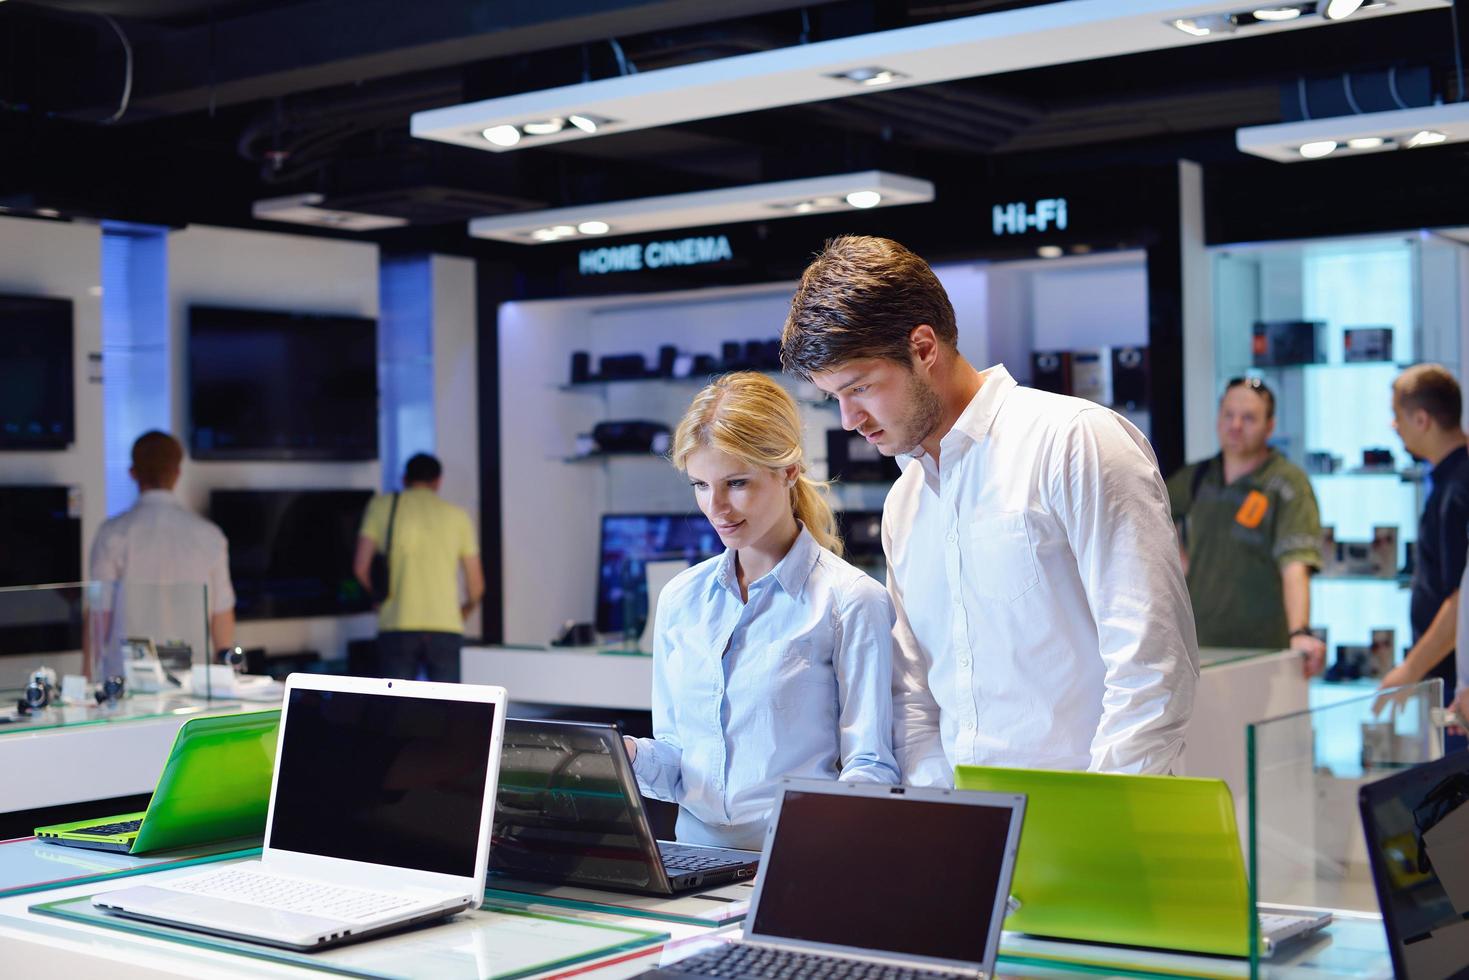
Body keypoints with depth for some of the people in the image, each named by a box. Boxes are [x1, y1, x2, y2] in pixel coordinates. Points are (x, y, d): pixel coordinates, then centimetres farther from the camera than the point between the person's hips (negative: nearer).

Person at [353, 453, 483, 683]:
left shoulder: (381, 506, 8)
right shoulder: (457, 515, 10)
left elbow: (361, 567, 1)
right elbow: (476, 585, 10)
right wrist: (465, 611, 31)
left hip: (397, 628, 0)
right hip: (445, 629, 0)